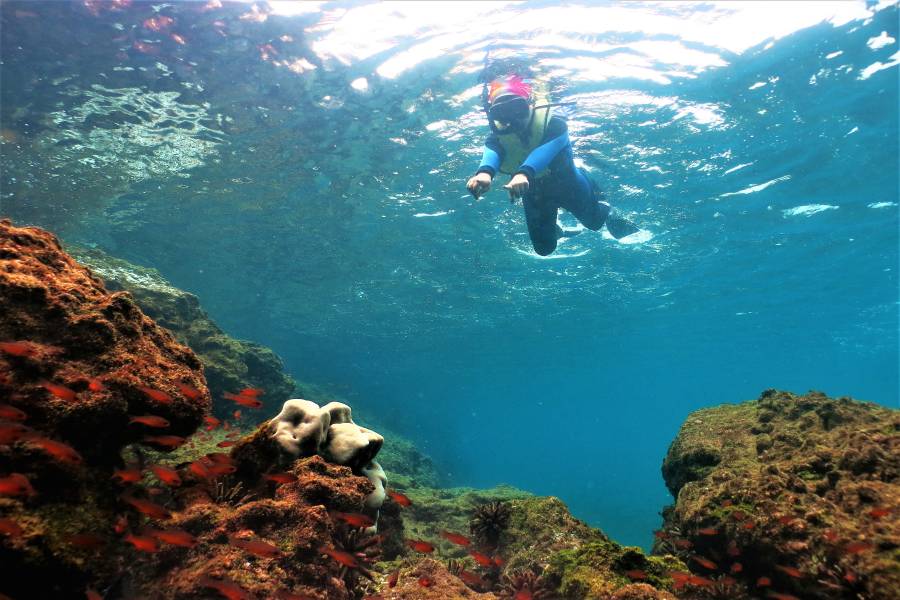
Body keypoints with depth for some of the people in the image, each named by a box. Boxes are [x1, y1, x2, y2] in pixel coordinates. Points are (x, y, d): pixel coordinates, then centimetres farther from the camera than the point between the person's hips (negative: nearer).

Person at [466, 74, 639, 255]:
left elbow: (545, 150, -53)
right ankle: (556, 230, 45)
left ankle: (605, 210, 46)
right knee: (544, 248, 10)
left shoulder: (553, 124, -33)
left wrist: (524, 173, -76)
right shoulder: (498, 137, -25)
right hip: (534, 192, 2)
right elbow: (491, 153, -48)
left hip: (566, 184, -2)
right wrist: (485, 172, -74)